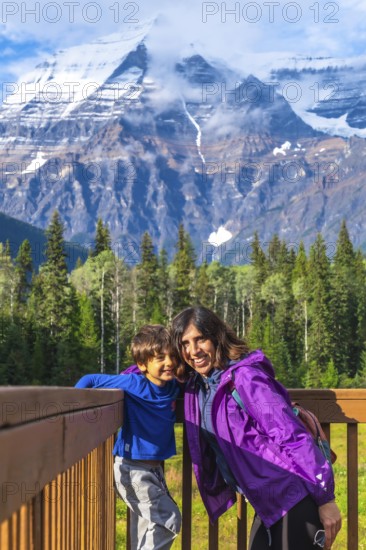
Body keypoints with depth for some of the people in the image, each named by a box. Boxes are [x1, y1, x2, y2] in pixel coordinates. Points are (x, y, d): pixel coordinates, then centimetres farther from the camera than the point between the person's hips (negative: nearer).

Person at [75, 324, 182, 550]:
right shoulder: (134, 384, -19)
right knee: (169, 520, -10)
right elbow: (89, 380, -13)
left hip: (154, 467, 7)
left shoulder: (174, 386, -2)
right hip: (132, 467, -7)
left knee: (152, 525, 17)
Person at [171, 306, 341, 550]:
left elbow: (292, 436, -19)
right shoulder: (197, 385, 7)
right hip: (269, 502, 9)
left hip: (294, 496, -9)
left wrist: (325, 497, -18)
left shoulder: (244, 377, -16)